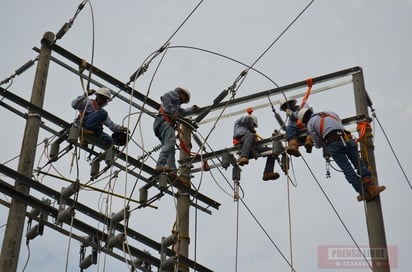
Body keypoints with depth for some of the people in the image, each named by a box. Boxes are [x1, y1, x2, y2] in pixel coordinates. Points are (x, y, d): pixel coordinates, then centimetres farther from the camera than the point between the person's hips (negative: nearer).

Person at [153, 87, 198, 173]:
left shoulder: (176, 105, 40)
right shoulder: (174, 94, 13)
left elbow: (182, 111, 58)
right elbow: (165, 97, -9)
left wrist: (192, 109, 68)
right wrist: (173, 111, -18)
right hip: (165, 121, -10)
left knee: (170, 149, -5)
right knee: (170, 141, -27)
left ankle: (173, 172, -19)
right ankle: (160, 165, -41)